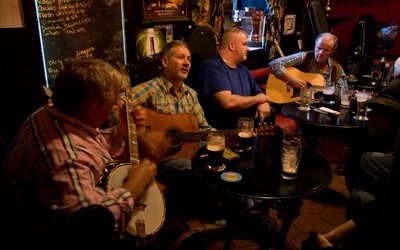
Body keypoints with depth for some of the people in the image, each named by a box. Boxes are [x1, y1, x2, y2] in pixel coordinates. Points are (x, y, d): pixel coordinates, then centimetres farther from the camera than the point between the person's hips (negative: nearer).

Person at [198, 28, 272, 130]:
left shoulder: (243, 69, 16)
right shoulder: (212, 67, -12)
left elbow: (259, 93, 22)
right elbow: (228, 103, -24)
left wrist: (264, 103, -4)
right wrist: (258, 99, -7)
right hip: (223, 132, -8)